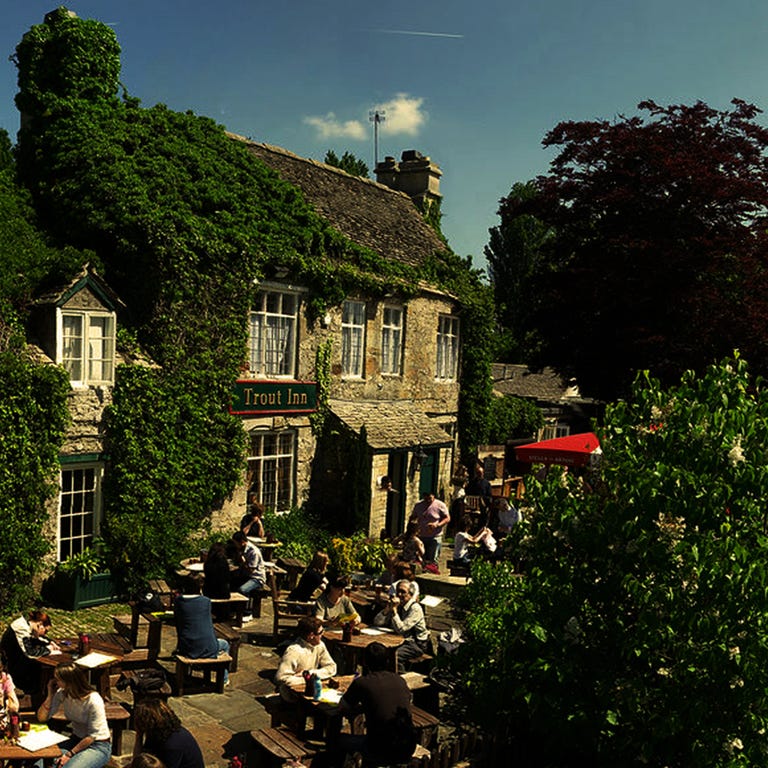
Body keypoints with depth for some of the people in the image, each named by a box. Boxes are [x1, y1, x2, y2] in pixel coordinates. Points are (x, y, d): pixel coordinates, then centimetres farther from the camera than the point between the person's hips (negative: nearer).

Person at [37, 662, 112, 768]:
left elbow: (92, 735, -18)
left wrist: (70, 754, -19)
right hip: (76, 740, 6)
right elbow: (42, 718, -1)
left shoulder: (93, 701, -24)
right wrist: (50, 695, -14)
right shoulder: (62, 693, -6)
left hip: (98, 746, -6)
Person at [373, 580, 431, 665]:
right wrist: (387, 608, -12)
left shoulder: (415, 609, -15)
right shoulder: (397, 605, 6)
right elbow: (377, 622, 3)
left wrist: (394, 609, -23)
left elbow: (400, 629, -24)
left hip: (416, 644, -6)